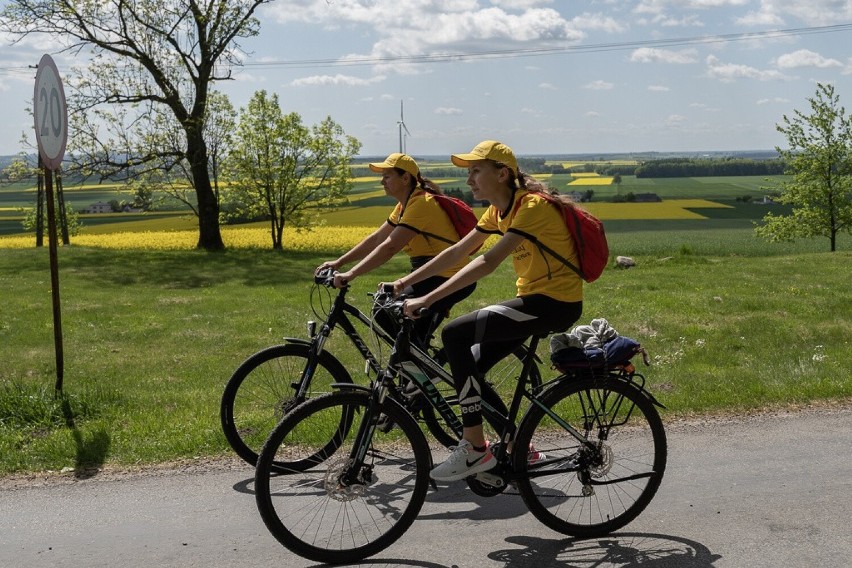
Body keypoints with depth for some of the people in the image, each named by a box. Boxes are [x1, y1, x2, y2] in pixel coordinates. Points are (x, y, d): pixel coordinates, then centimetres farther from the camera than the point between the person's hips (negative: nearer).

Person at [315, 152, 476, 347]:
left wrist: (350, 275, -30)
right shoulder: (405, 205, 13)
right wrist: (339, 262, 6)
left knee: (385, 317, -12)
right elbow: (376, 239, 13)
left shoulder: (421, 203, -19)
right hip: (436, 277, 10)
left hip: (447, 280, -10)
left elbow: (389, 247, -27)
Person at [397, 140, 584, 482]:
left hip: (556, 303, -9)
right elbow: (457, 252, 10)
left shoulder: (532, 206, -20)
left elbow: (488, 262, -29)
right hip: (533, 299, 9)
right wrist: (406, 281, 3)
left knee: (454, 335, -18)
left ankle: (475, 449, -12)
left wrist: (428, 299, -32)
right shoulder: (499, 210, 9)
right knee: (470, 366, 3)